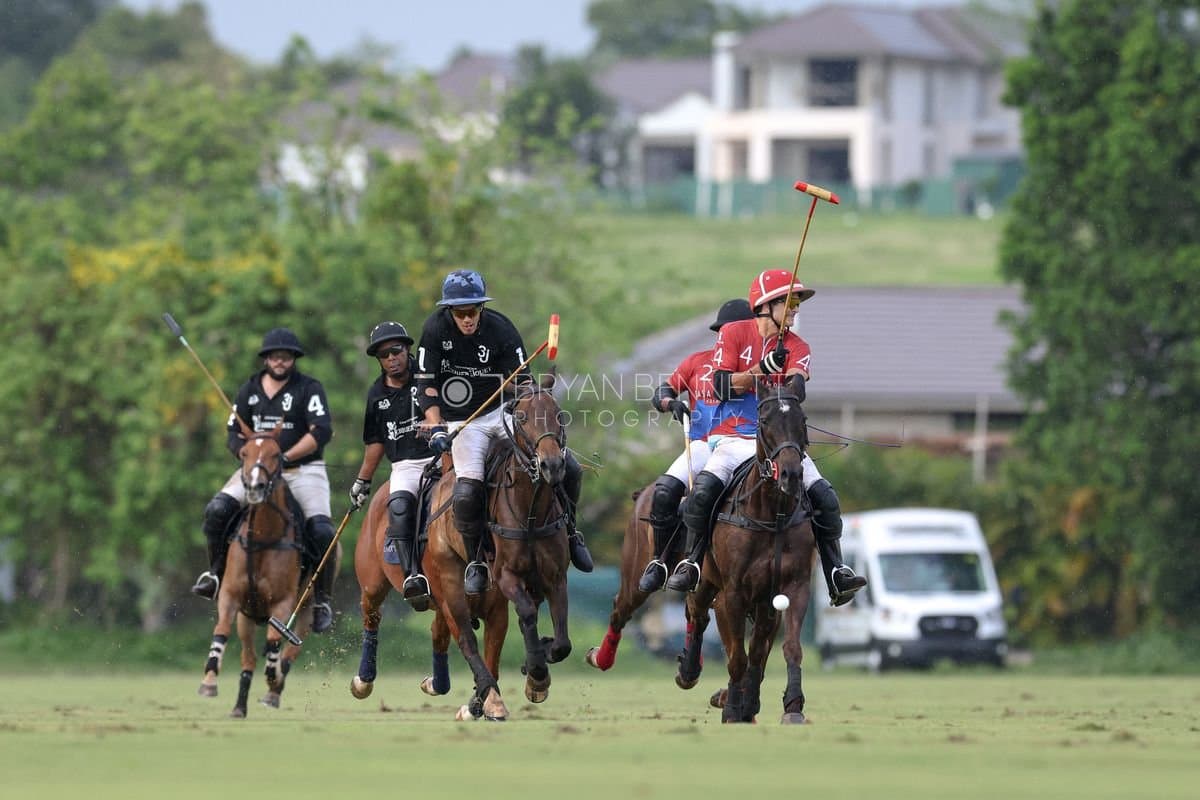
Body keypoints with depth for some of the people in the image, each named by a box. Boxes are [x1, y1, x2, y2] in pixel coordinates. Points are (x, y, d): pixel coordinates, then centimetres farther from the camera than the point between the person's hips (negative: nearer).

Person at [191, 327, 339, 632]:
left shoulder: (309, 388, -3)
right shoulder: (250, 390, 10)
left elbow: (322, 432, -14)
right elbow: (233, 435, 12)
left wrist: (286, 457, -23)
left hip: (303, 468, -3)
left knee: (321, 531, -22)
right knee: (217, 510, -20)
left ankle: (323, 599, -6)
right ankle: (215, 573, -2)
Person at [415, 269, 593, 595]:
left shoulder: (501, 329, -11)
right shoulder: (435, 330, -11)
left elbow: (522, 382, -9)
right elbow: (426, 384, -8)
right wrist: (436, 428, -19)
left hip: (503, 411, 2)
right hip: (463, 421, -2)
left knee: (569, 469, -9)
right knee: (467, 492, -26)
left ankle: (568, 532, 18)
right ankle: (476, 563, -3)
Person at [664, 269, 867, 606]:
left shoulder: (797, 348, 8)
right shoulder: (733, 334, 3)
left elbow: (796, 384, -12)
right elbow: (722, 386, -8)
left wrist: (791, 388, -37)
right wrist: (763, 368, -19)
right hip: (733, 437, -3)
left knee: (824, 496, -14)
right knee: (704, 490, -29)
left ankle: (836, 574, -4)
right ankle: (691, 563, -11)